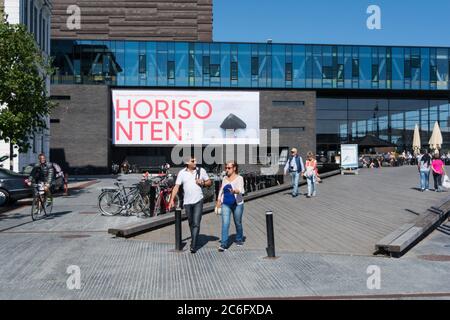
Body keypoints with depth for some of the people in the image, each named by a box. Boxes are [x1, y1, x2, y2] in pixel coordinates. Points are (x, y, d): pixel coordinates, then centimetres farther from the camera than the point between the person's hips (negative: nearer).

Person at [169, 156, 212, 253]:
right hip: (187, 202, 2)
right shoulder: (182, 173, -1)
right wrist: (172, 199, -12)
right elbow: (176, 186, -4)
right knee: (191, 223, 16)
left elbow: (209, 182, 9)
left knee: (196, 224, -8)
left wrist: (203, 183, -12)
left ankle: (193, 246, -7)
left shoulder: (201, 170, 1)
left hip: (198, 201, -1)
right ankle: (193, 238, 38)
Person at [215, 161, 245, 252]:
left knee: (238, 223, 11)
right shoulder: (225, 178, 9)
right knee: (225, 223, -9)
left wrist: (234, 191, -42)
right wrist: (218, 200, 17)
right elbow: (221, 190, 20)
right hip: (225, 204, 3)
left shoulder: (239, 178, -6)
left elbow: (240, 190, -22)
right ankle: (223, 244, -10)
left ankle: (239, 239, 35)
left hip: (237, 204, -3)